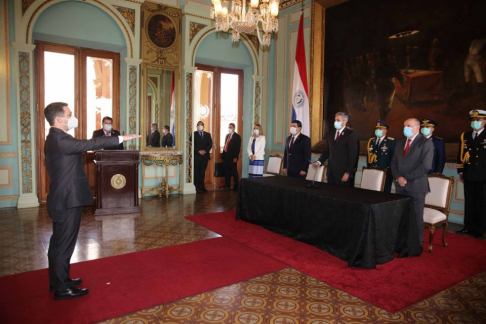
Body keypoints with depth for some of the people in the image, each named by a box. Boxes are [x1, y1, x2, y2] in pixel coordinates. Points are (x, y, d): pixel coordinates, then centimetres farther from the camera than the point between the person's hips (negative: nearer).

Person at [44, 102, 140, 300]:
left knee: (59, 242, 19)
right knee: (64, 243, 0)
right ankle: (62, 288, 12)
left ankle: (58, 280, 33)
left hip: (63, 199, 11)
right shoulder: (60, 140, -22)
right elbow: (90, 144, -29)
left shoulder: (56, 138, 12)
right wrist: (121, 138, -27)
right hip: (68, 200, -11)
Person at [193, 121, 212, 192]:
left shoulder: (208, 134, 15)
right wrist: (199, 151, -13)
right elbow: (193, 144, -5)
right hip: (196, 156, -3)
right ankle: (197, 187, 0)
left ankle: (202, 186, 10)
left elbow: (210, 144, 7)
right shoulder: (194, 134, 3)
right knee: (196, 172, -3)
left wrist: (205, 151, -7)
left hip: (205, 155, 3)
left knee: (203, 172, 5)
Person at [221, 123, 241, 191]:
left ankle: (236, 187, 8)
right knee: (227, 171, 12)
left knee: (234, 172, 0)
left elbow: (238, 147, -10)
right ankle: (227, 185, 22)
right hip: (226, 156, 6)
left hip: (232, 157, -6)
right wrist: (223, 154, 10)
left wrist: (235, 157, -16)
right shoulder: (227, 135, 15)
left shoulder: (237, 136, -5)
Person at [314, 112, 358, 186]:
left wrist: (348, 173, -13)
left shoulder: (350, 135, -5)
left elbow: (353, 155, -9)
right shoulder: (330, 134, 15)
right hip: (331, 172, 6)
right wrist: (319, 161, 0)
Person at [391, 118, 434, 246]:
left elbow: (426, 166, -15)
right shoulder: (400, 143, 16)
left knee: (416, 218, 2)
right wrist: (398, 177, -4)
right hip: (400, 186, 6)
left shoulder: (425, 143, -4)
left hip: (416, 187, -5)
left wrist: (407, 178, -14)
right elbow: (394, 163, 14)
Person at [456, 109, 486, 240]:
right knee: (469, 202, 10)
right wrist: (461, 171, 11)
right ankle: (468, 227, 21)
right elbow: (460, 154, 14)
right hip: (468, 176, 4)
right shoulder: (465, 136, 11)